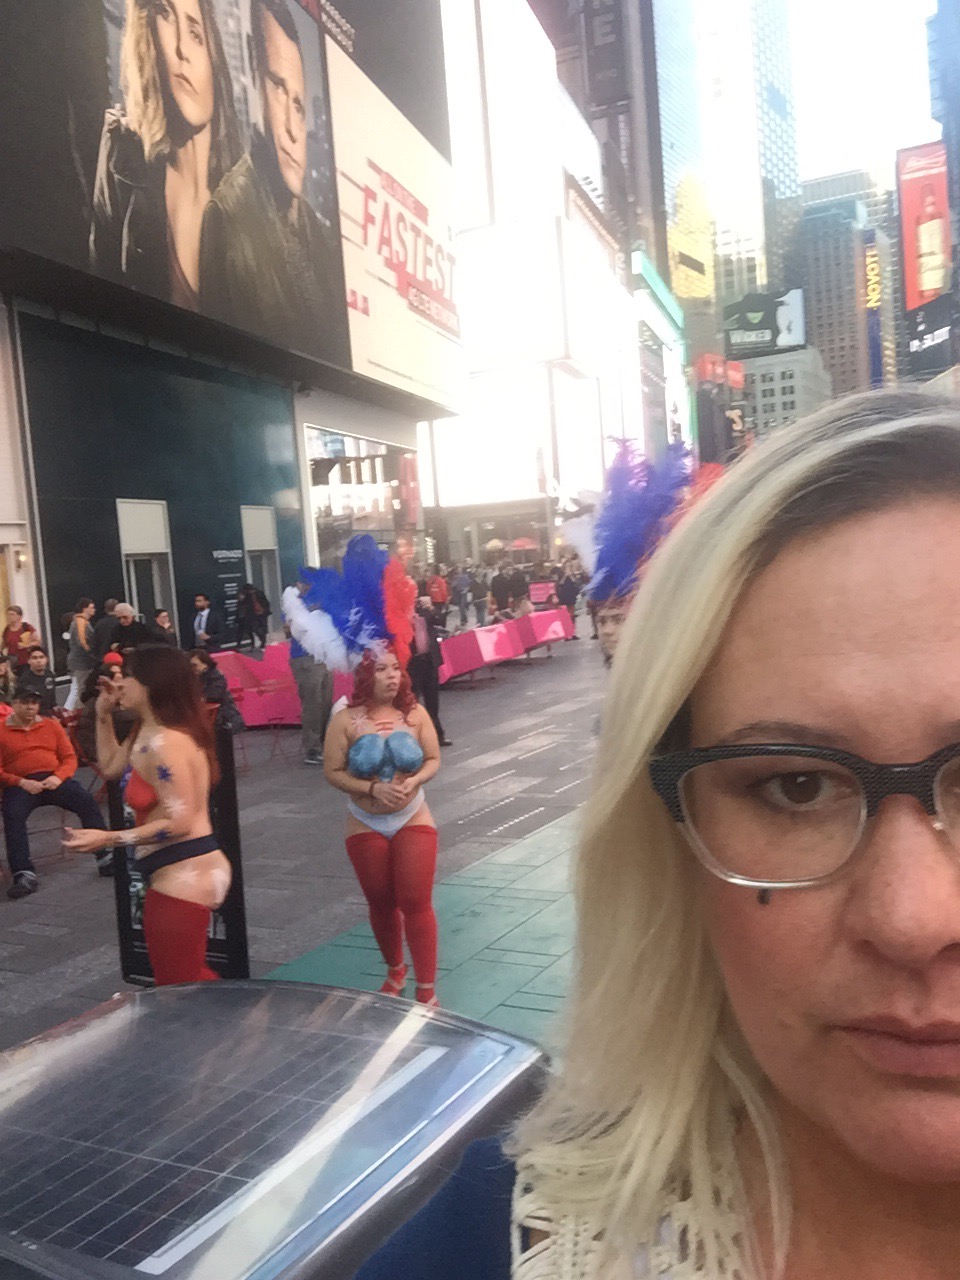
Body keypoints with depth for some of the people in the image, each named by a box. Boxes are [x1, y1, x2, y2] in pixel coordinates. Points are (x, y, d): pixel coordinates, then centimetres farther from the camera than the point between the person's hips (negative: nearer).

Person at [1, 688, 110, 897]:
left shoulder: (51, 725, 15)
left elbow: (69, 757, 11)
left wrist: (58, 777, -10)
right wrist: (21, 783, -15)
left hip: (53, 779, 2)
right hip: (20, 784, -2)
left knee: (86, 800, -23)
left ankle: (106, 856, -20)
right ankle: (24, 875, -37)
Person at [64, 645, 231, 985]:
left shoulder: (165, 743, -22)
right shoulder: (146, 734, 10)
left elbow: (179, 822, -24)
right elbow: (111, 766, 28)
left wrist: (110, 838, -23)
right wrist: (104, 715, 18)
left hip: (184, 876, -11)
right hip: (181, 874, 11)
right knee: (192, 981, 24)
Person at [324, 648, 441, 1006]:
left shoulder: (415, 714, -7)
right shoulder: (345, 720, -12)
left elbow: (433, 760, -1)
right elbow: (333, 772, -10)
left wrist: (413, 781, -20)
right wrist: (373, 789, -22)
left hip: (413, 821, 0)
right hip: (366, 826, 0)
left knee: (417, 903, -3)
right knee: (381, 904, 14)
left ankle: (427, 989, 8)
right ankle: (395, 970, 39)